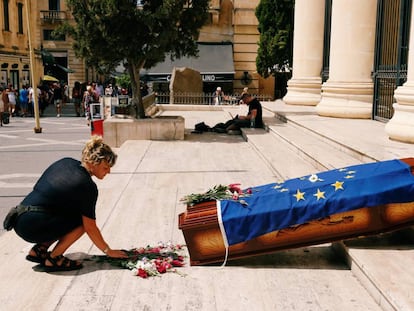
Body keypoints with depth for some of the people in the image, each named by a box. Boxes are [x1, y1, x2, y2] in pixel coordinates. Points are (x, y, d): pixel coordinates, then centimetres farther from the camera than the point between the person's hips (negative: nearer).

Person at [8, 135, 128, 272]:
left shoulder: (65, 162, 10)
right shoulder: (87, 186, -12)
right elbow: (90, 228, -8)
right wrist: (108, 251, 3)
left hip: (19, 220, 9)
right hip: (32, 227, -9)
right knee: (82, 220, -4)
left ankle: (39, 250, 15)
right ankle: (53, 259, -3)